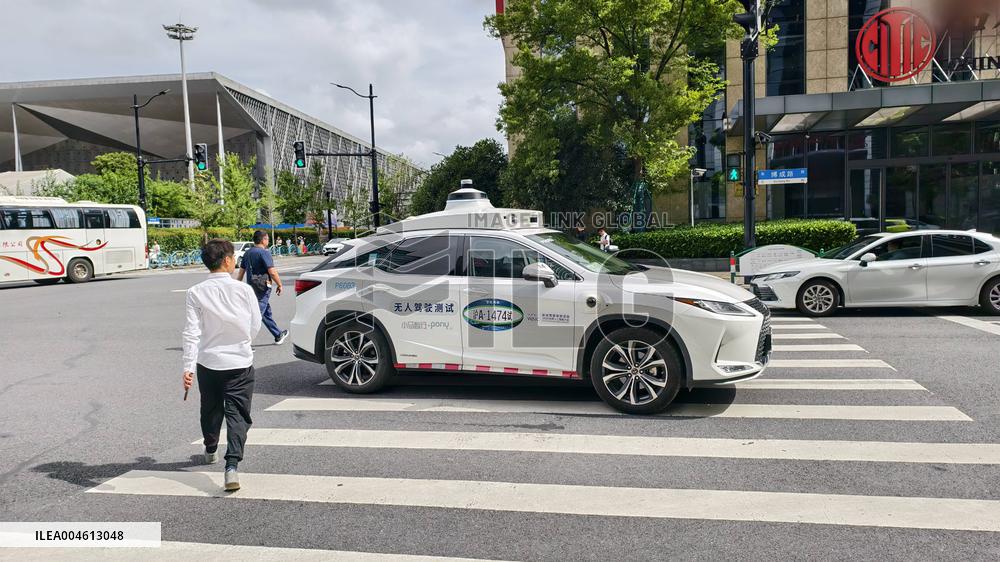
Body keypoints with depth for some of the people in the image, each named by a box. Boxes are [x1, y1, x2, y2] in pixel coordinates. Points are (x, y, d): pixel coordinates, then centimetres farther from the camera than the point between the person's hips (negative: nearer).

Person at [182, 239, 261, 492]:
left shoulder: (196, 293, -8)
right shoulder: (244, 289, -9)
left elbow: (192, 333, -12)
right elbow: (255, 326, 1)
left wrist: (188, 367, -11)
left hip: (208, 362, 2)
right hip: (240, 362, -2)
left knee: (211, 409, 23)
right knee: (237, 415, 1)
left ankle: (210, 451, 46)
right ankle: (232, 466, -14)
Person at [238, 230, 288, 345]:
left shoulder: (247, 253, 11)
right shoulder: (264, 252, -14)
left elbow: (241, 271, 15)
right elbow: (272, 272, -19)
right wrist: (279, 285, -9)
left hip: (251, 287, 9)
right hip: (262, 288, -9)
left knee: (267, 313, 19)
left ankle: (278, 336, 31)